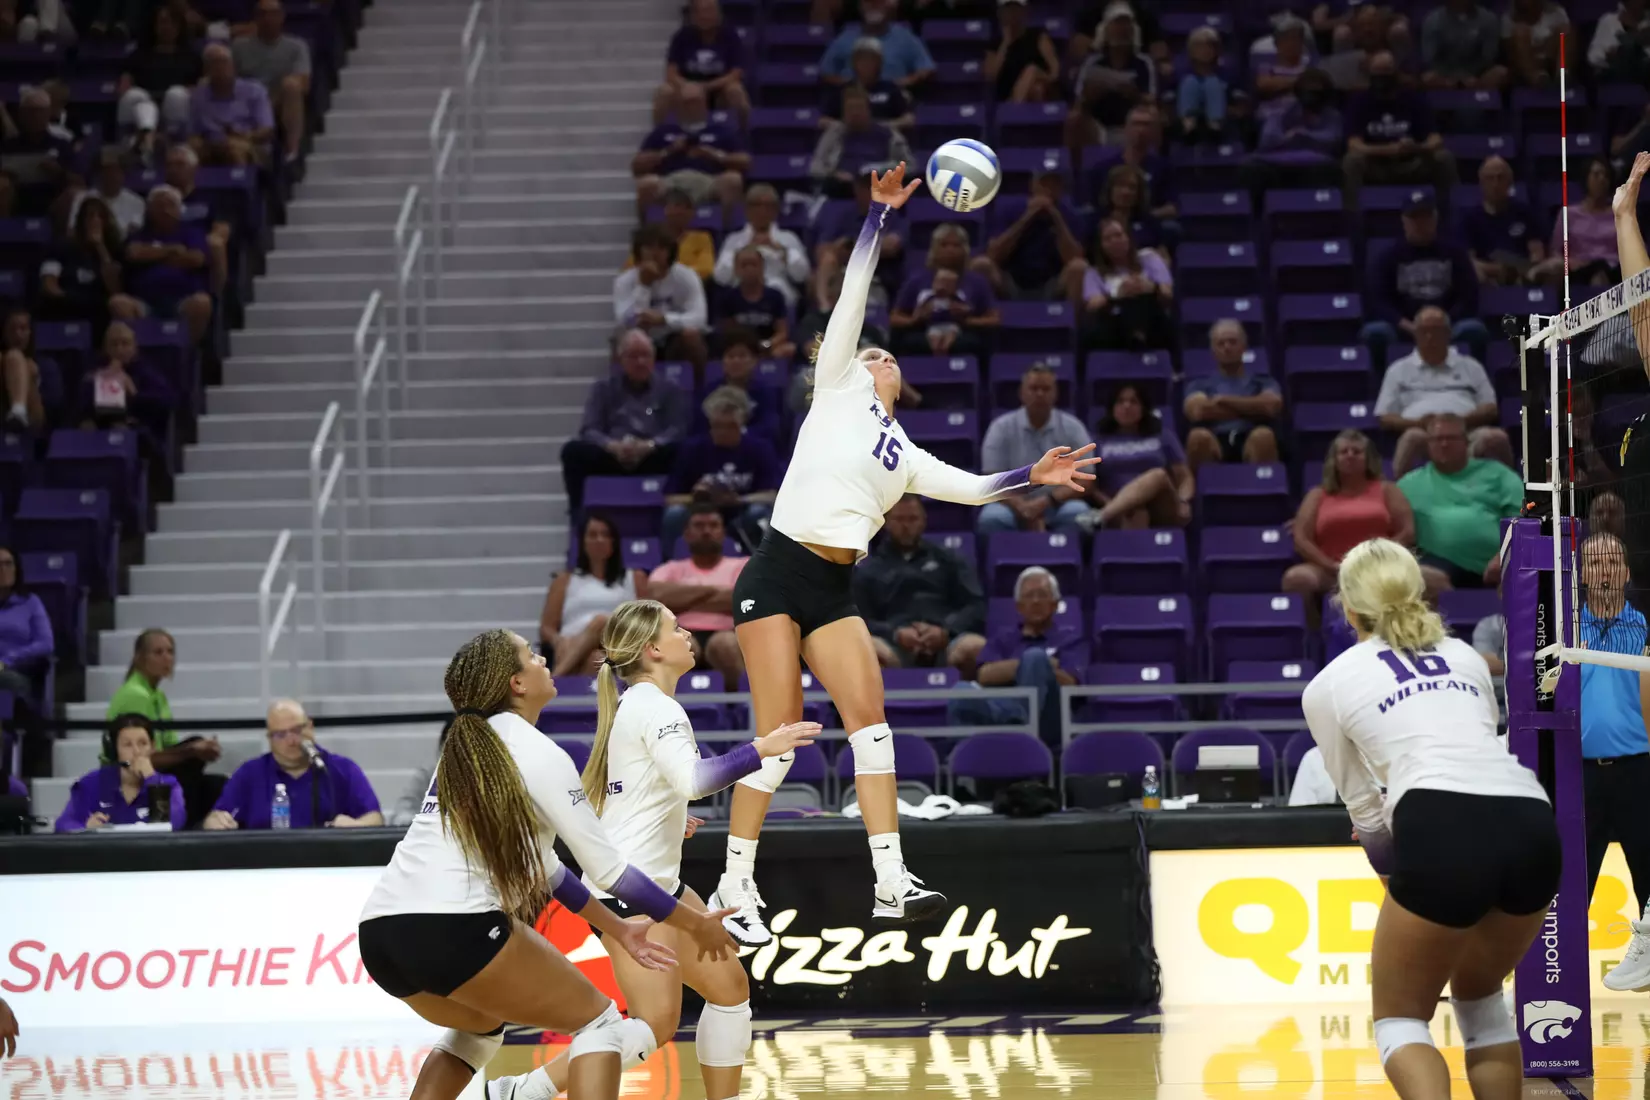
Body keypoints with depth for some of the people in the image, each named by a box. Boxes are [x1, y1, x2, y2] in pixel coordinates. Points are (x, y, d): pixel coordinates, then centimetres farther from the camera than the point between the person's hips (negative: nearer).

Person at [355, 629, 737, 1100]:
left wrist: (618, 931, 37)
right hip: (451, 930, -8)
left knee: (481, 1024, 35)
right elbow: (606, 868, 2)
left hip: (378, 934, 8)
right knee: (599, 1022, 7)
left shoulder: (468, 748, 24)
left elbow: (538, 862, 32)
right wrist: (695, 923, 14)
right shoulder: (538, 755, 0)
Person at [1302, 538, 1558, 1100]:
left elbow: (1362, 805, 26)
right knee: (1480, 999, 28)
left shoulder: (1328, 685, 17)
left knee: (1399, 1020, 11)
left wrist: (1394, 866, 45)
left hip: (1441, 830, -4)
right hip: (1531, 824, 4)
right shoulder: (1465, 657, 28)